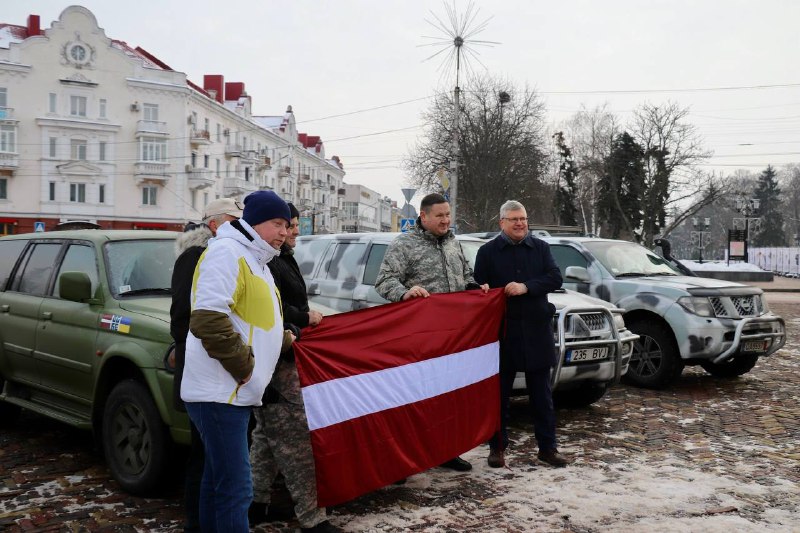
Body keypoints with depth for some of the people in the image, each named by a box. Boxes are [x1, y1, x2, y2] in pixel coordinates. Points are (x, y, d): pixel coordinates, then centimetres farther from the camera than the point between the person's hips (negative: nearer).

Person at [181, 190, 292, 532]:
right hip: (219, 391, -10)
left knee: (219, 480, 18)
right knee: (235, 488, -9)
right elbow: (209, 321, -23)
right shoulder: (227, 252, -12)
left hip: (232, 391, 10)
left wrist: (284, 339, 12)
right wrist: (244, 367, -17)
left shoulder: (253, 259, 19)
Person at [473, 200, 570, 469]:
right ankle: (497, 447, 16)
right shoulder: (488, 251, 3)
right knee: (500, 393, 6)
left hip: (536, 329, 2)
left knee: (541, 393, 8)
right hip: (502, 331, -2)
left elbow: (555, 278, -3)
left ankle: (547, 447, 16)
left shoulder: (540, 248, 8)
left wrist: (526, 287, -17)